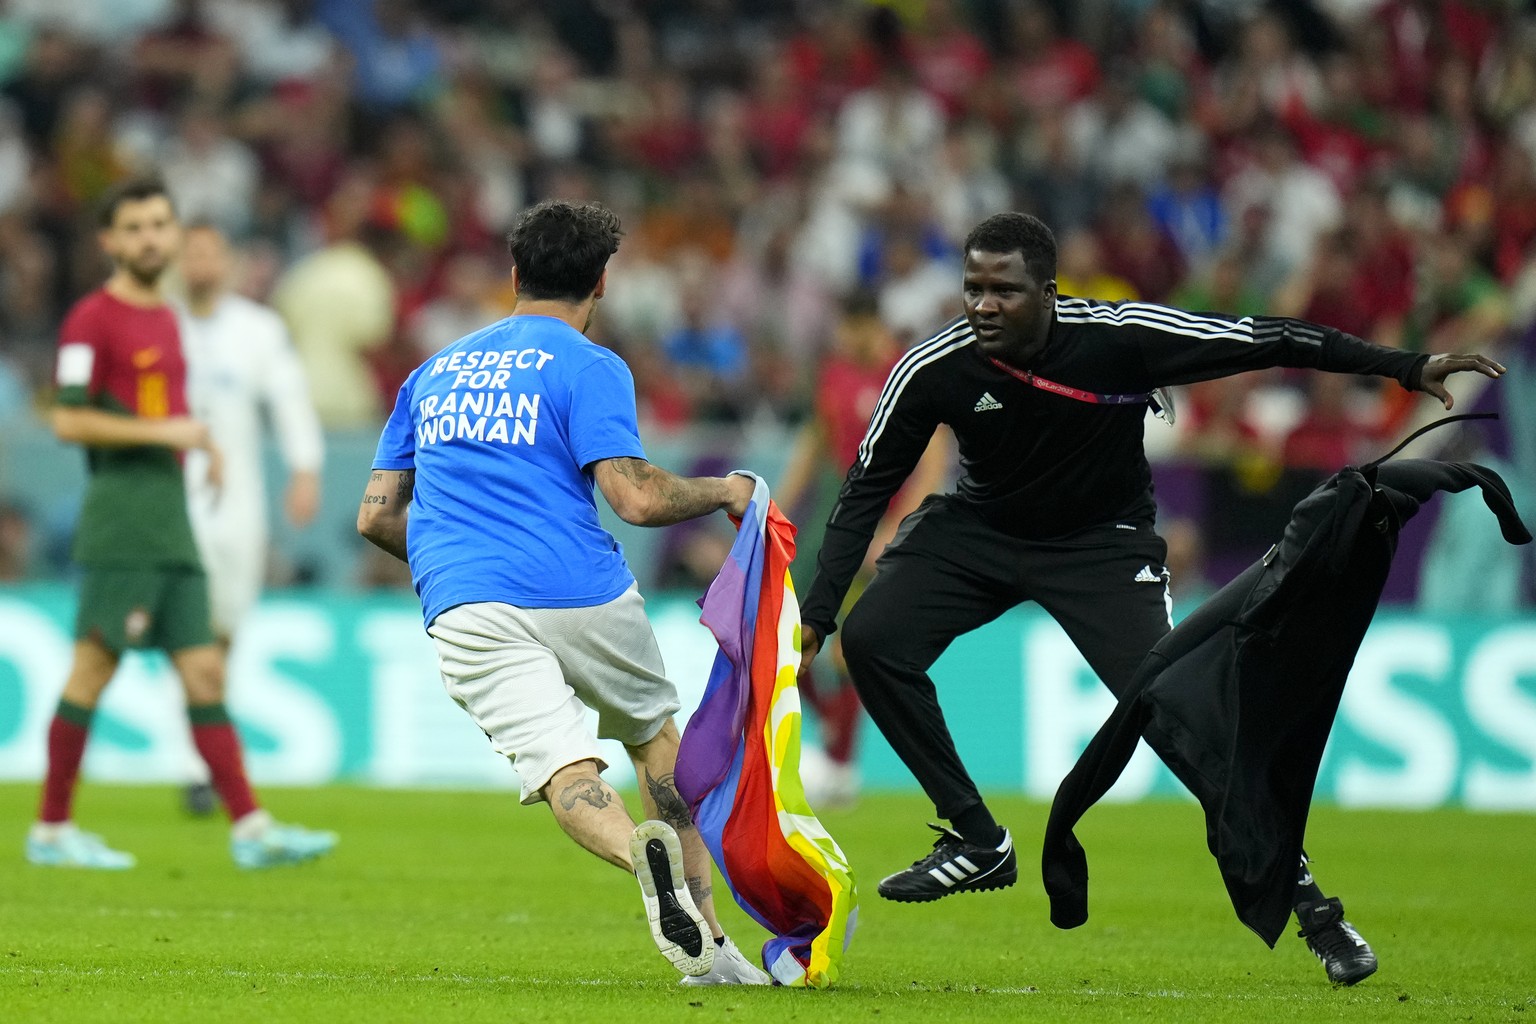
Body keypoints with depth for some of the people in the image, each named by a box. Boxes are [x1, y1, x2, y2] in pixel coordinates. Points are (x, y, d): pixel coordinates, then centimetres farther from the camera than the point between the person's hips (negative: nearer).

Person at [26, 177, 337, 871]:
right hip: (120, 521, -8)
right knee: (92, 671, -6)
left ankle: (250, 831, 0)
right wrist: (163, 431, -16)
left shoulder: (165, 319, 19)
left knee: (205, 673, 3)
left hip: (171, 527, 8)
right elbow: (68, 420, -14)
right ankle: (52, 831, 0)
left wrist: (198, 440, 13)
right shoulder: (92, 320, -7)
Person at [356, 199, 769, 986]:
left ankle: (639, 846, -44)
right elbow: (635, 497, -9)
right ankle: (705, 947, 17)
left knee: (565, 771, -9)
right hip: (578, 593, -2)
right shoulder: (588, 368, 3)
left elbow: (376, 516, 21)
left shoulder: (433, 374, 21)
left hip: (464, 615, 2)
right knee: (655, 732, 22)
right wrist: (724, 493, 9)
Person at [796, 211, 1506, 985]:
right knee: (870, 637, -18)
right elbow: (867, 488, -9)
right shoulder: (934, 369, -20)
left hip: (1101, 543, -3)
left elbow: (1265, 342, -20)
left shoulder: (1118, 338, -26)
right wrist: (815, 614, -13)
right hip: (979, 533, 3)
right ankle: (977, 844, -3)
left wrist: (1409, 368, -21)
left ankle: (1304, 896, -6)